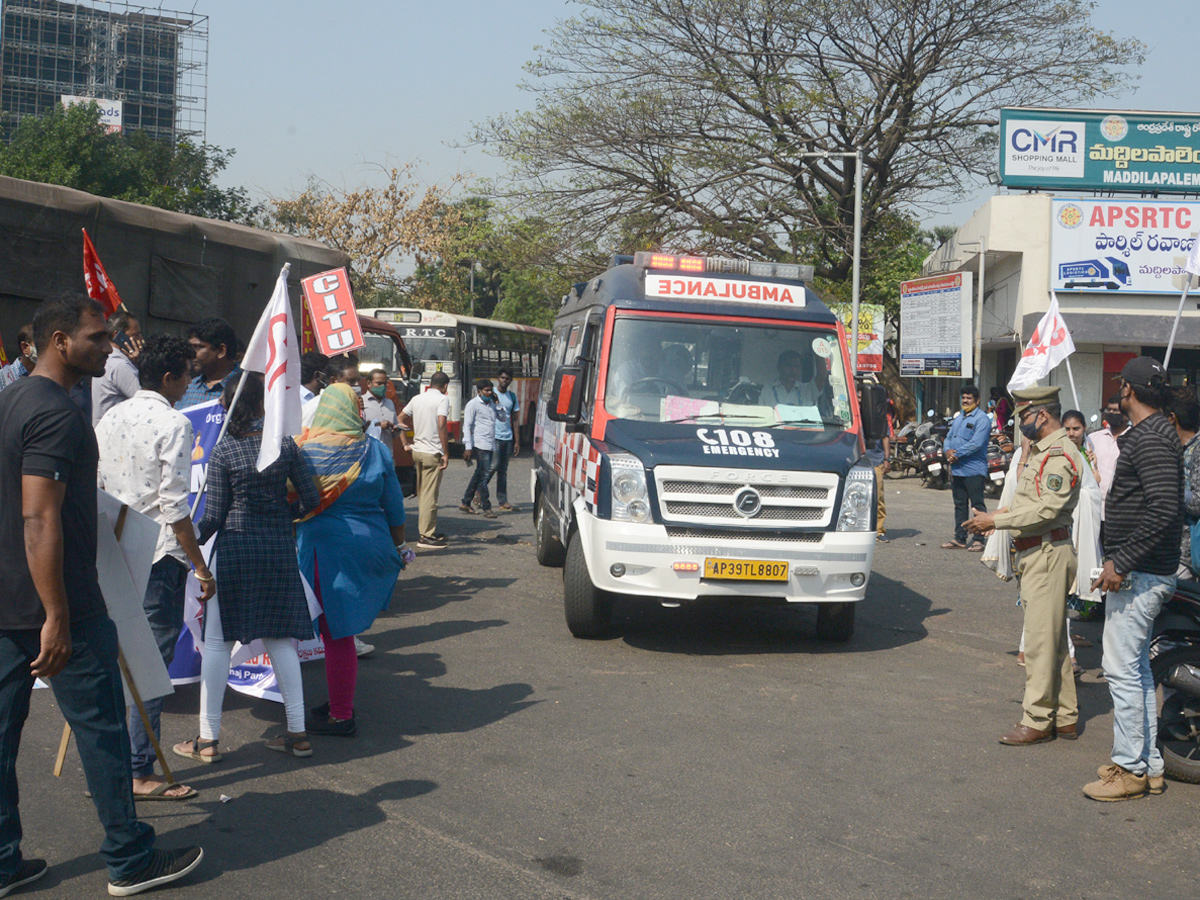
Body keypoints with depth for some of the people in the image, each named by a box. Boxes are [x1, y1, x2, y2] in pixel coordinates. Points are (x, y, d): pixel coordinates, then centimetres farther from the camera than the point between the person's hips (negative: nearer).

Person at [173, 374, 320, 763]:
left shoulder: (223, 451, -8)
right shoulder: (284, 444, -1)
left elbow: (214, 516, -6)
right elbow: (310, 498, 1)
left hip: (234, 549, -3)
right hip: (279, 549, 3)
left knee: (217, 642, 4)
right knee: (281, 639, 10)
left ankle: (208, 738, 8)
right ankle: (297, 733, 12)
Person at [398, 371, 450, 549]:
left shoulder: (417, 399, 12)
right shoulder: (442, 399, -9)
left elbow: (400, 419, 14)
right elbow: (441, 426, -19)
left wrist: (405, 444, 15)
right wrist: (446, 454, -15)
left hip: (417, 450, 7)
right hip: (433, 453, -7)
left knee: (422, 494, 15)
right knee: (430, 495, -5)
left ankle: (429, 531, 24)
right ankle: (426, 536, -4)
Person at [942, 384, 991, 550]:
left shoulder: (981, 419, -8)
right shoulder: (958, 419, 20)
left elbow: (976, 443, -19)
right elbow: (949, 438, 19)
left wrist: (957, 454, -16)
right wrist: (948, 450, -4)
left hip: (973, 470, -8)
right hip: (957, 469, 8)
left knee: (977, 505, -4)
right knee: (960, 505, 13)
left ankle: (978, 539, -1)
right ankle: (960, 538, 19)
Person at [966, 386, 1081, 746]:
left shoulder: (1059, 455, -15)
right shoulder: (1040, 450, 18)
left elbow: (1047, 509, -23)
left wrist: (997, 520, -19)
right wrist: (996, 517, 11)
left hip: (1049, 552, -11)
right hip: (1034, 553, 11)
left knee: (1041, 640, -7)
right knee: (1053, 638, 14)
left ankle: (1037, 720, -3)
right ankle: (1064, 716, 21)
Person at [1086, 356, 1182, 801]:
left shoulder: (1150, 440, -17)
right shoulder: (1154, 434, 15)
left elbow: (1164, 511, -27)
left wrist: (1122, 562, -23)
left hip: (1139, 575, -11)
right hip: (1143, 571, 11)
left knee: (1122, 668, -6)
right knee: (1136, 668, 15)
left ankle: (1131, 769, 0)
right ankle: (1148, 764, 23)